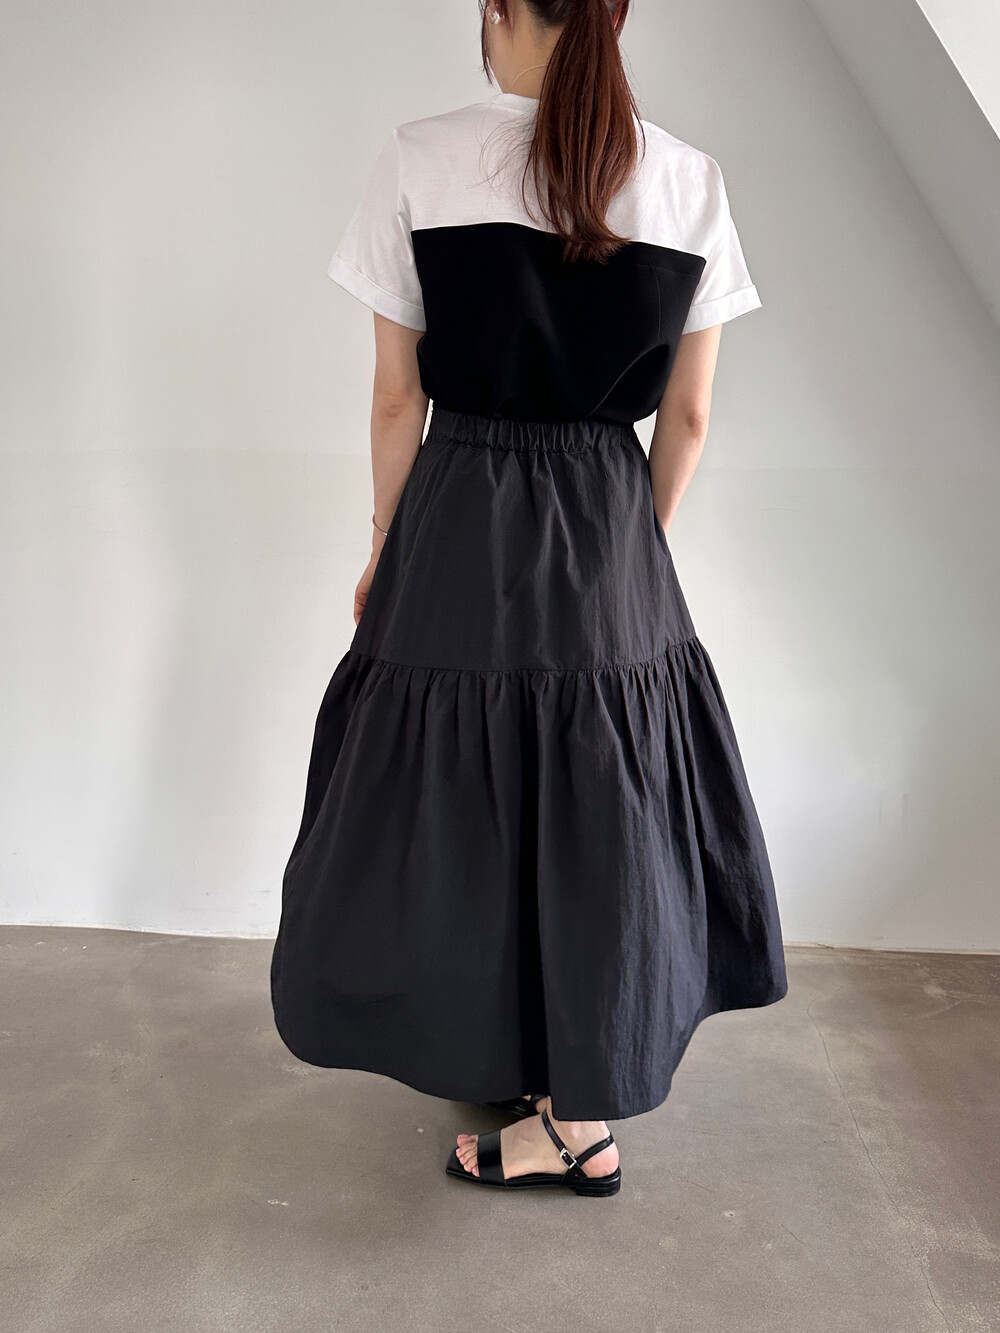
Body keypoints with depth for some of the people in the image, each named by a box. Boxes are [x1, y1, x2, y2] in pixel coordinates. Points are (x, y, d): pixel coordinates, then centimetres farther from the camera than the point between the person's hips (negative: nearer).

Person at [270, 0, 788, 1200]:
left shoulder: (420, 162, -7)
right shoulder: (693, 183, 1)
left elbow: (398, 399, -4)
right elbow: (686, 416, 3)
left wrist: (386, 553, 8)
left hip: (461, 526, -2)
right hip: (612, 533, 3)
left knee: (455, 802, 13)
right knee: (602, 817, 15)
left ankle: (564, 1129, 30)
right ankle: (586, 1106, 34)